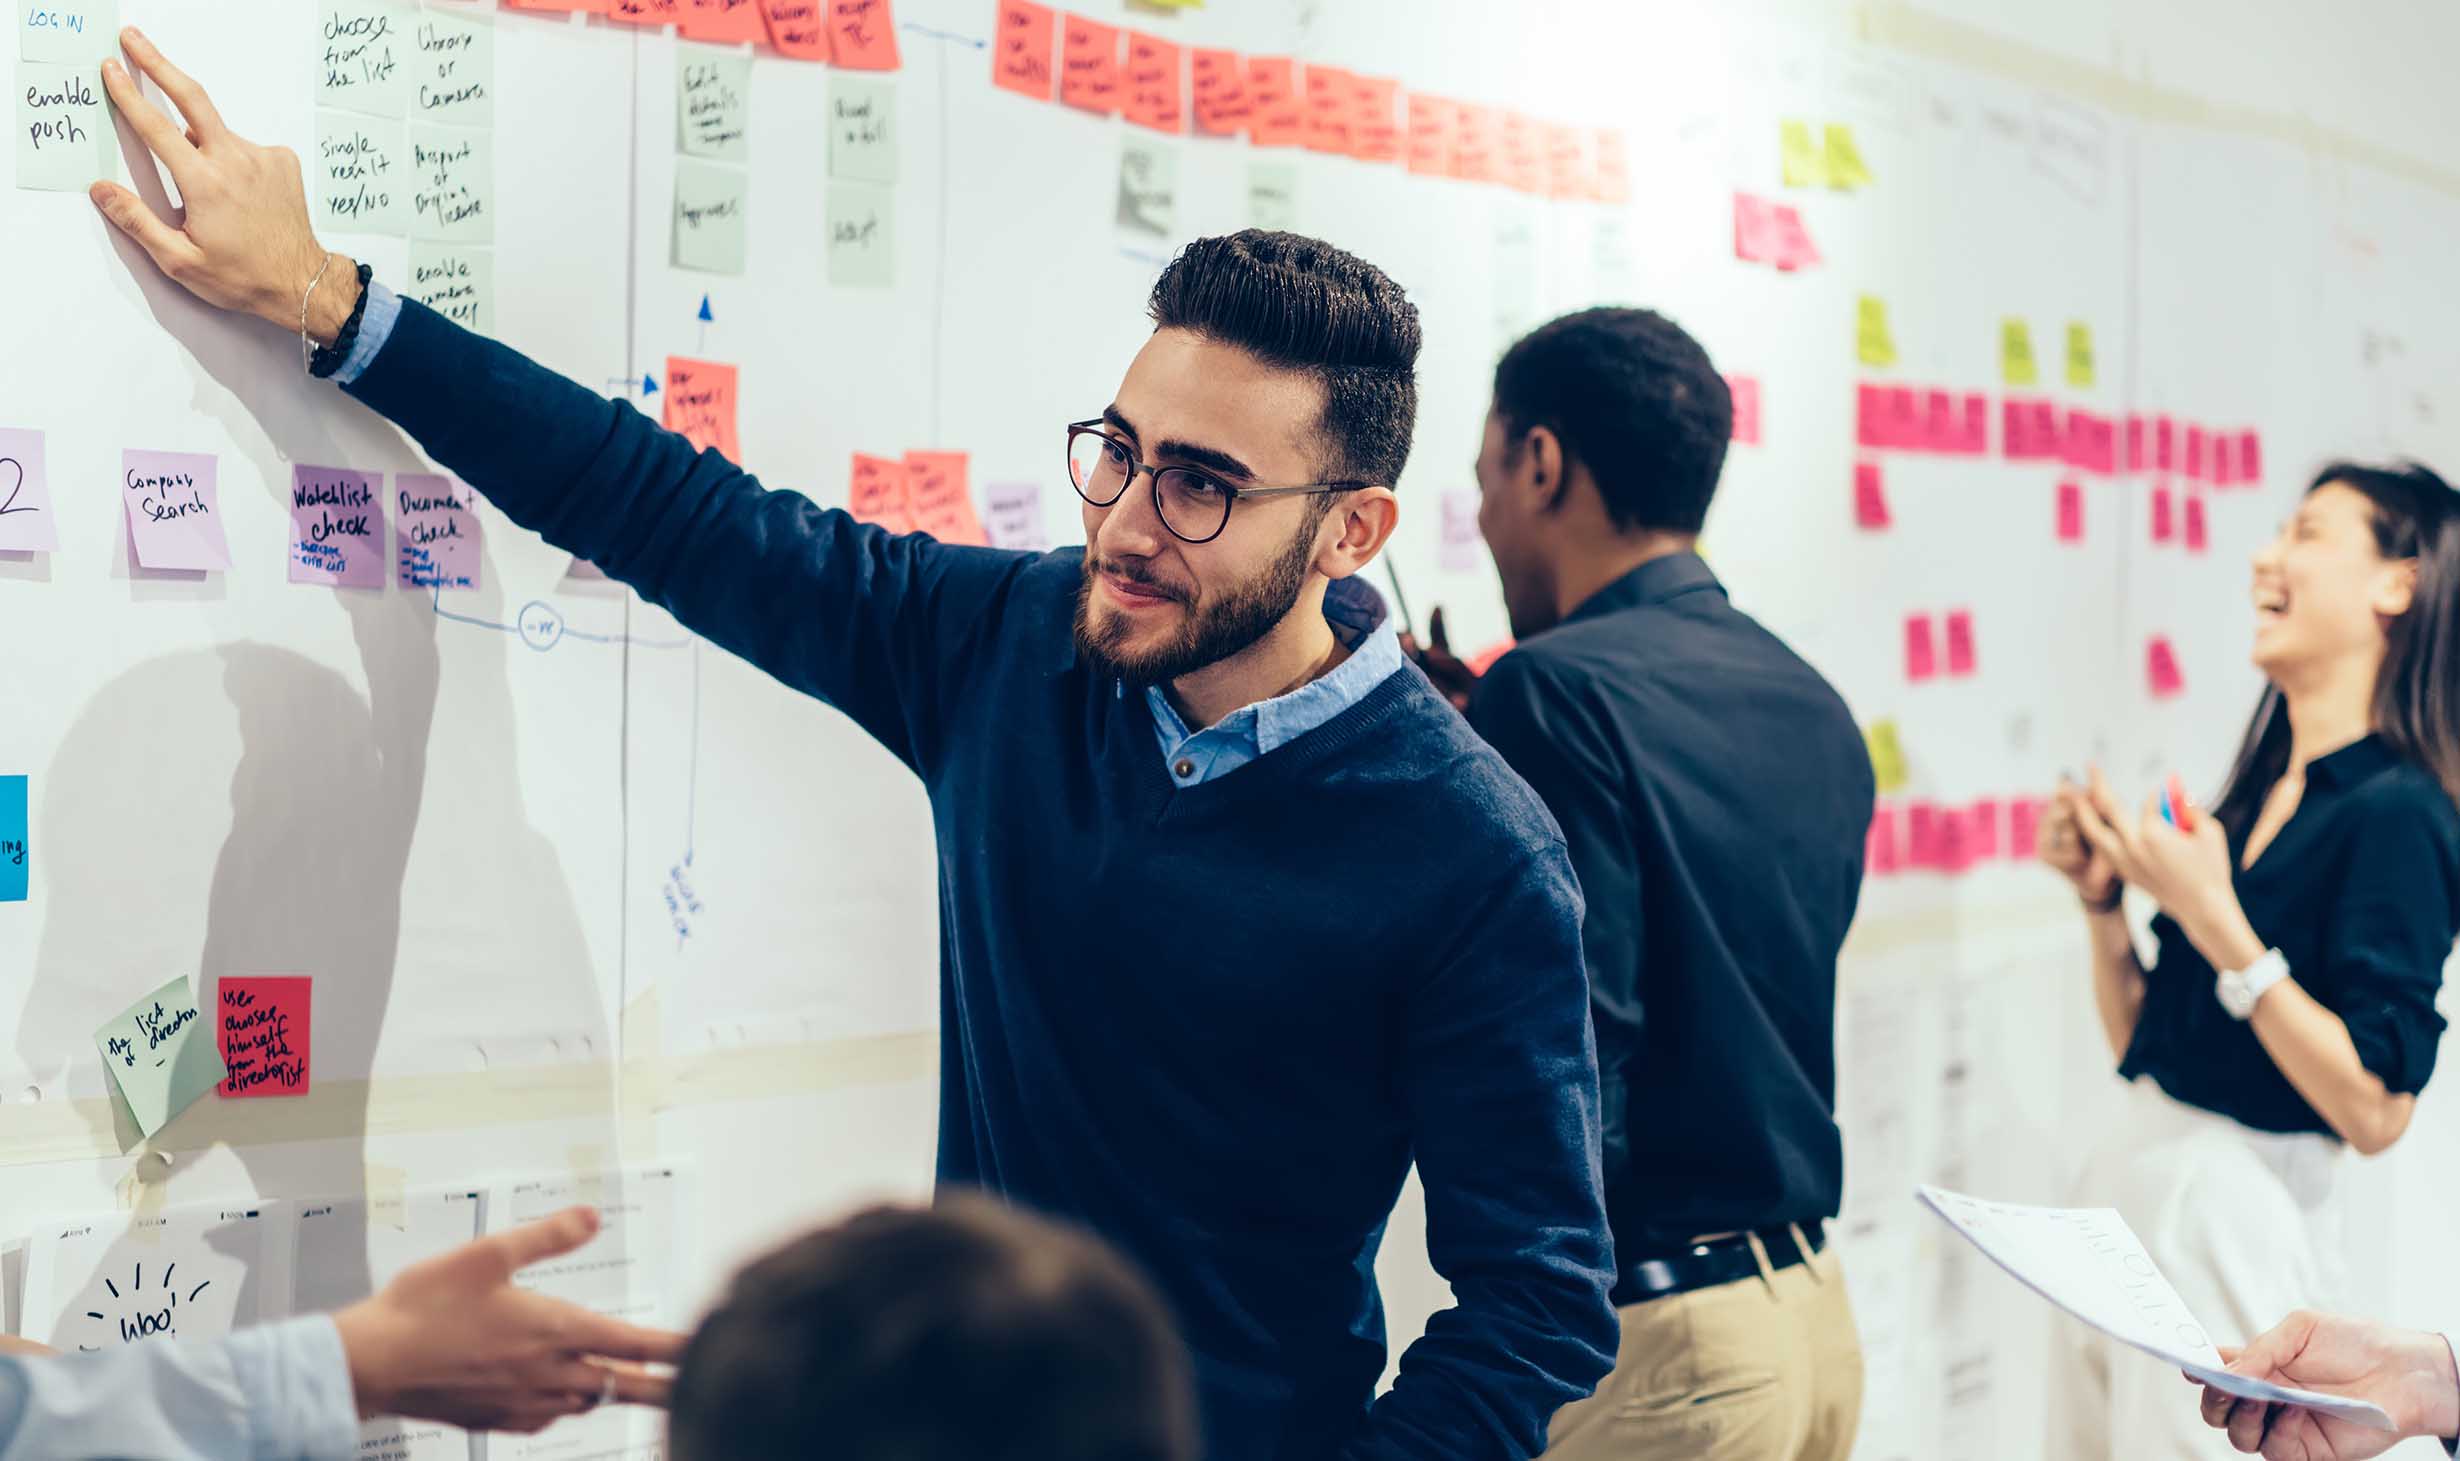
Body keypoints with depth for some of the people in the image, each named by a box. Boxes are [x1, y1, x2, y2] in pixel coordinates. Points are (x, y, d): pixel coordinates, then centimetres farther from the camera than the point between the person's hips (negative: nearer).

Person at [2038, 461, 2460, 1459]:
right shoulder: (2260, 793, 11)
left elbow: (2375, 1110, -20)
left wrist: (2216, 923, -21)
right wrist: (2103, 901, 2)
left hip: (2235, 1221, -8)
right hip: (2132, 1182, 8)